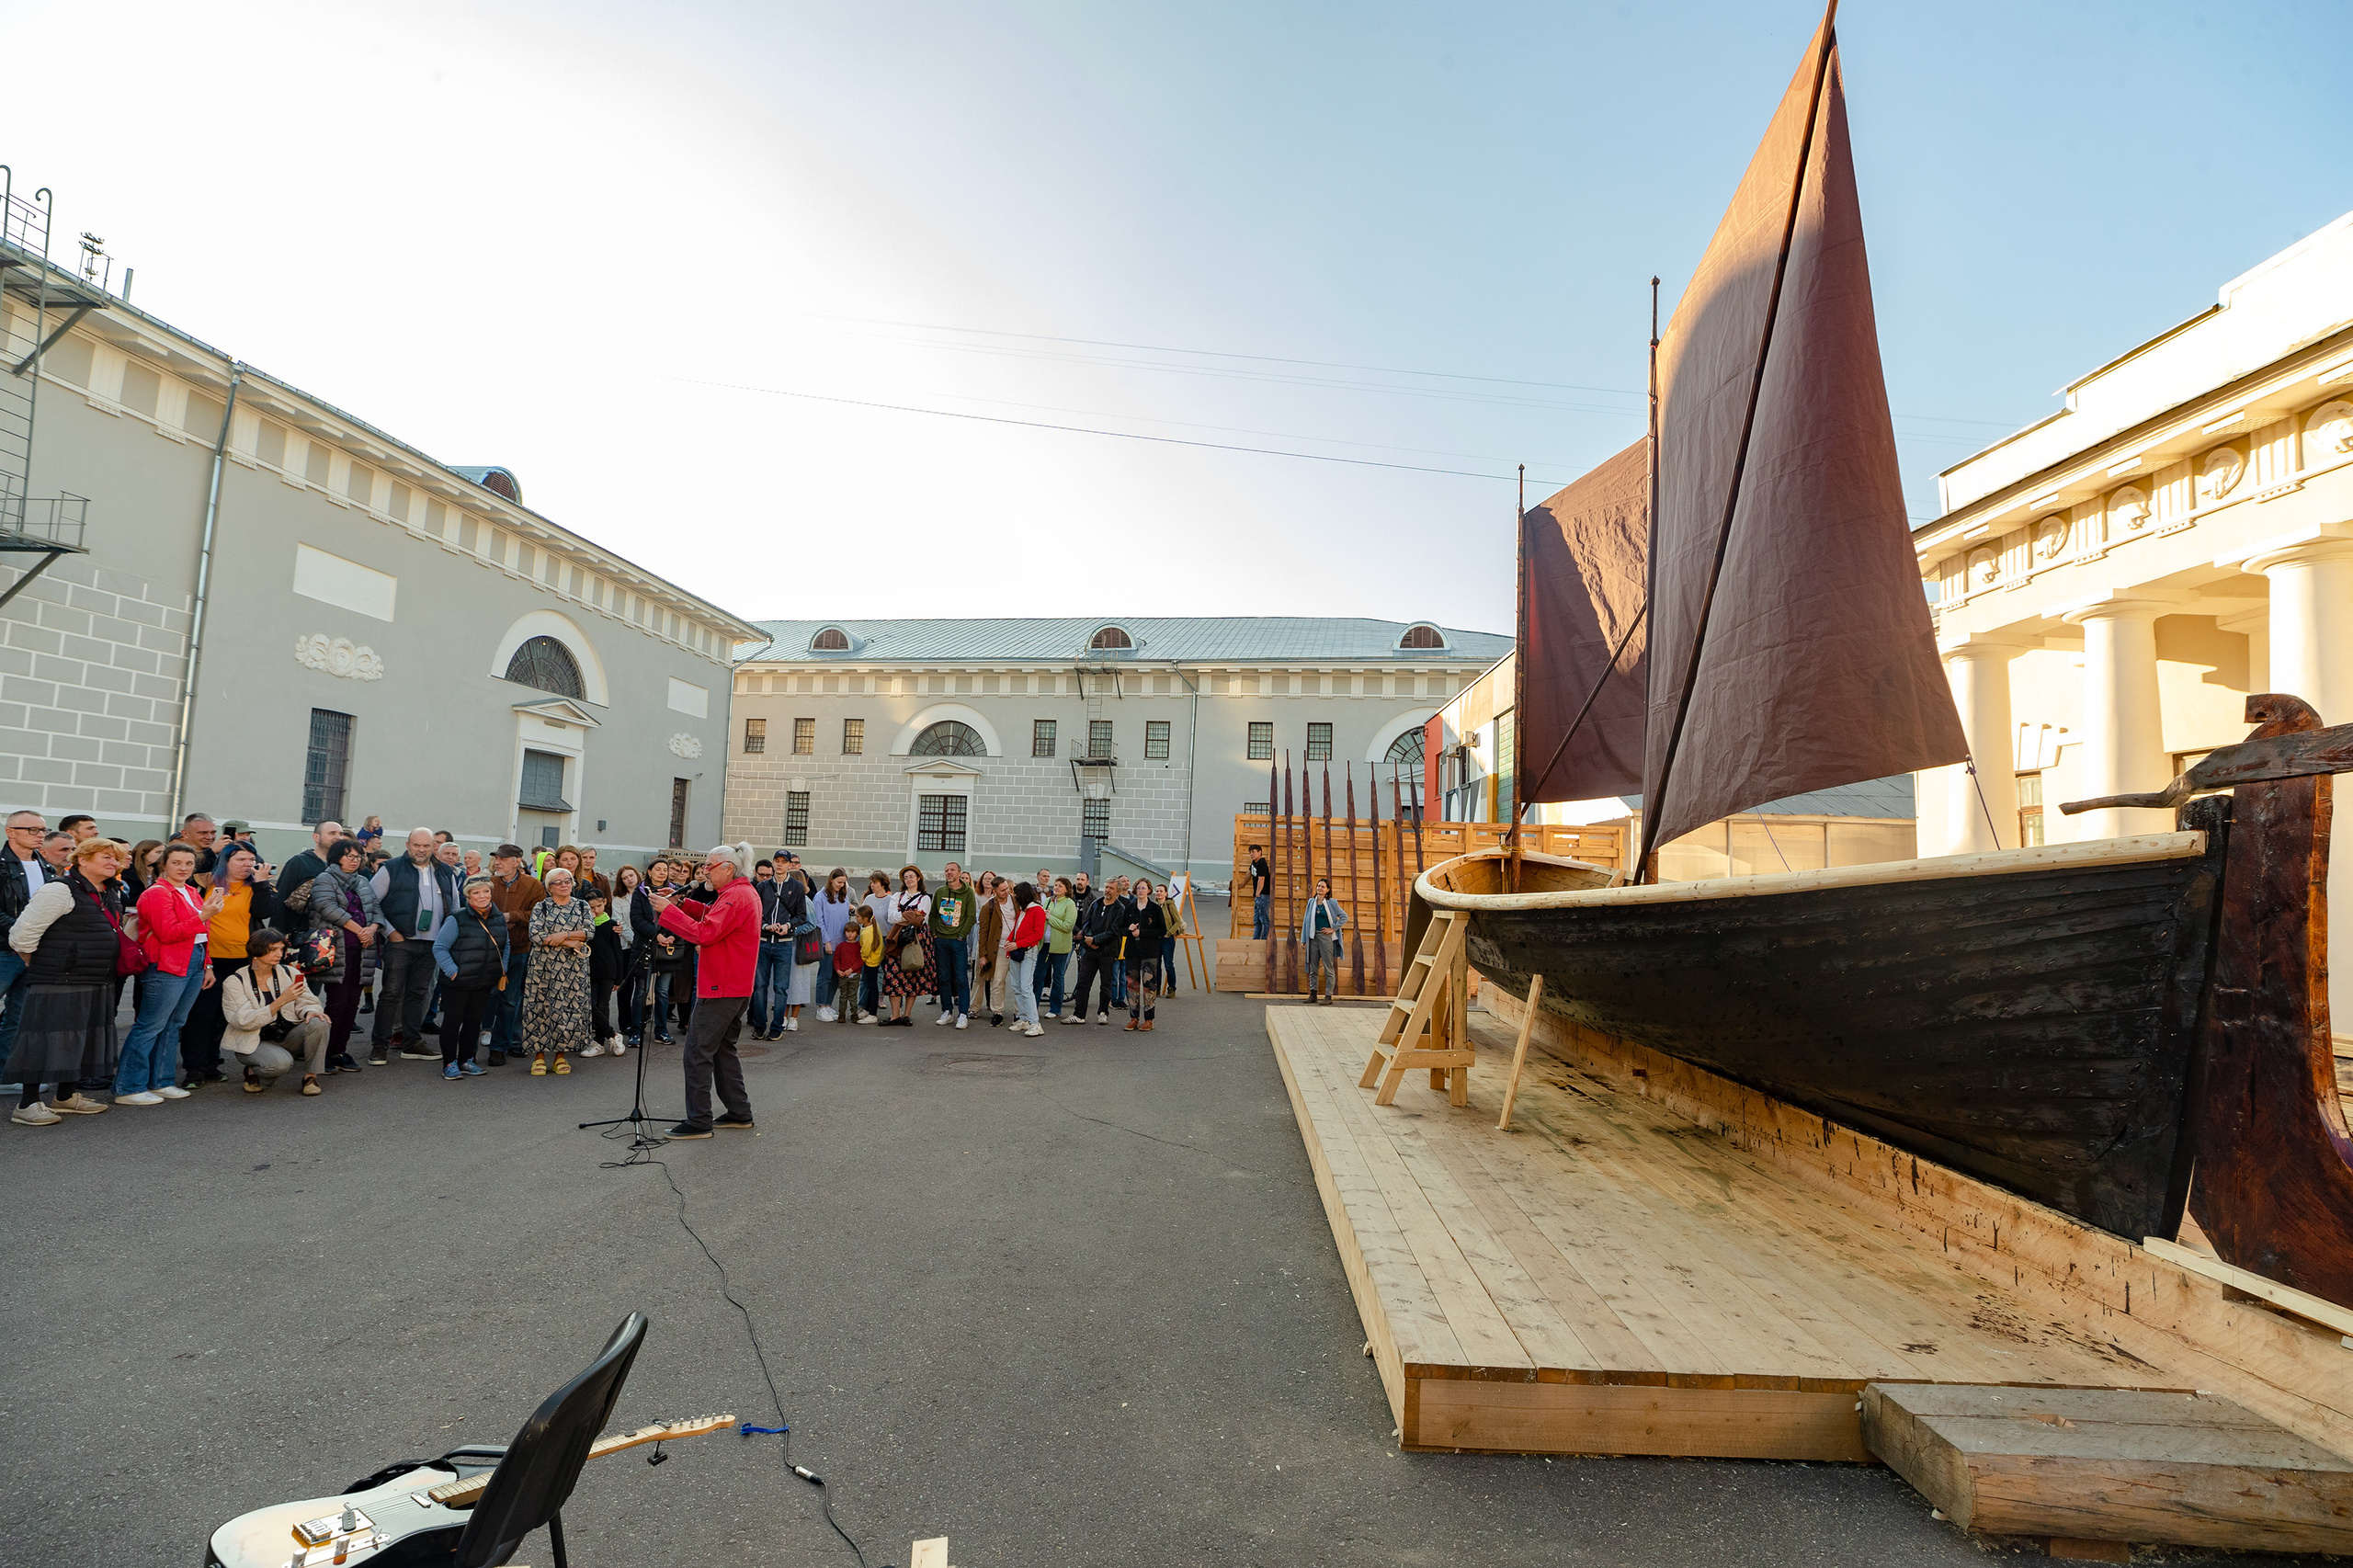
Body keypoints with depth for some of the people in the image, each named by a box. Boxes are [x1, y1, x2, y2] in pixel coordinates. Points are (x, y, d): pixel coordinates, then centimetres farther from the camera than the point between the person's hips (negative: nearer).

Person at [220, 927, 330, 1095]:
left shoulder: (290, 973, 4)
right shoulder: (234, 982, -8)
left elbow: (306, 1002, 3)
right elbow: (244, 1021, -19)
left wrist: (310, 1012, -23)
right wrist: (281, 1001, -29)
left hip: (288, 1037, 4)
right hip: (255, 1042, -4)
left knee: (319, 1023, -27)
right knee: (280, 1062, -35)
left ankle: (310, 1076, -11)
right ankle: (253, 1072, 3)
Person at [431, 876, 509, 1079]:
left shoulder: (499, 919, 6)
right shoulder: (457, 919, -12)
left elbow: (505, 946, 19)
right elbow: (439, 948, -9)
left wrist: (502, 970, 10)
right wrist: (452, 971, -15)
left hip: (485, 984, 5)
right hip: (458, 983, -5)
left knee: (474, 1021, 12)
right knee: (453, 1021, 3)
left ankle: (465, 1060, 23)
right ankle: (449, 1063, 14)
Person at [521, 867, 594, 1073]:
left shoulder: (582, 906, 10)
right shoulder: (541, 907, 5)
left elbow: (590, 930, -3)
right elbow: (535, 935, -8)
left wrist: (564, 935, -15)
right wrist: (570, 943, -12)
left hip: (573, 968, 1)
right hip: (544, 966, -1)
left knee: (569, 1007, 0)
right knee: (541, 1006, -2)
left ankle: (560, 1055, 9)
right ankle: (539, 1056, 7)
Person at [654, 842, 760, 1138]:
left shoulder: (735, 896, -18)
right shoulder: (747, 893, 15)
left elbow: (705, 933, -25)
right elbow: (713, 917, 21)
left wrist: (668, 910, -20)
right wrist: (681, 902, 9)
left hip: (719, 989, -11)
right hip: (736, 988, 11)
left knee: (697, 1053, -5)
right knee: (723, 1049, 18)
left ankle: (699, 1122, -1)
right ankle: (739, 1112, 23)